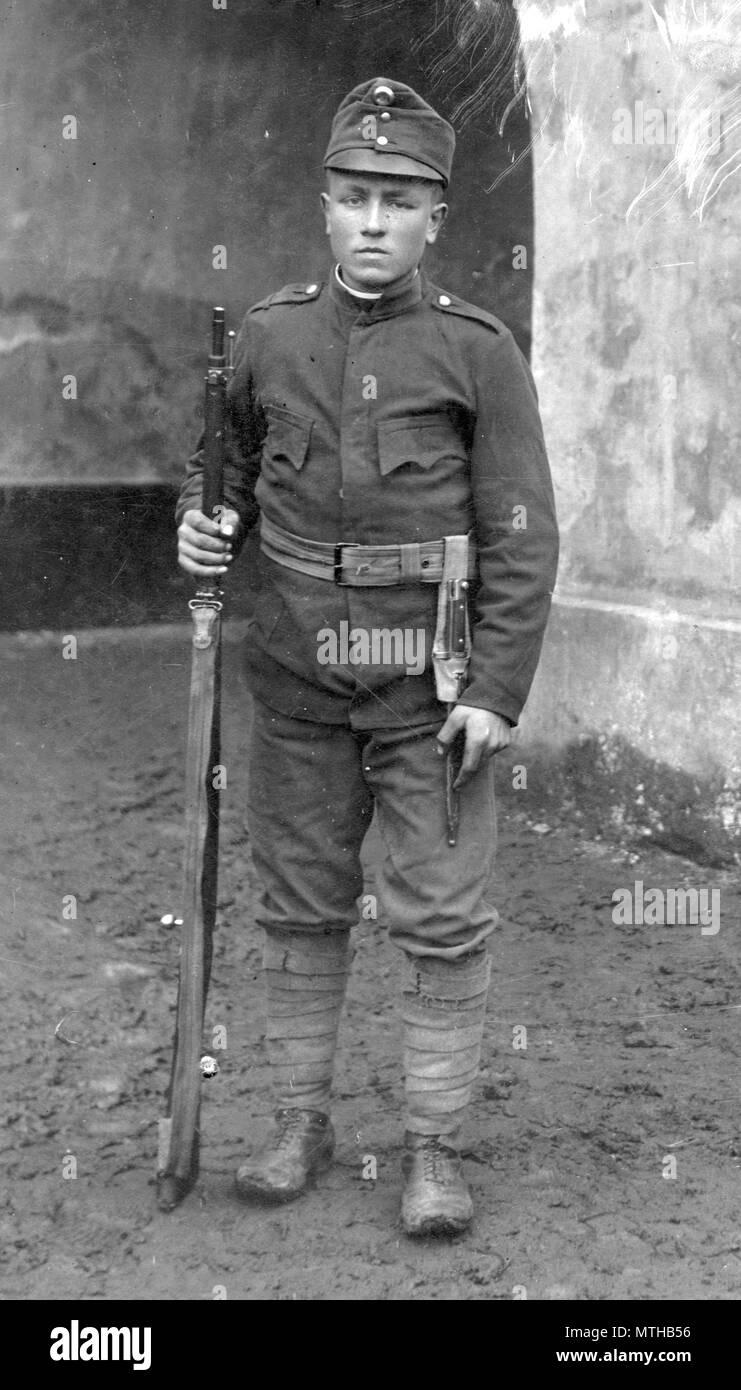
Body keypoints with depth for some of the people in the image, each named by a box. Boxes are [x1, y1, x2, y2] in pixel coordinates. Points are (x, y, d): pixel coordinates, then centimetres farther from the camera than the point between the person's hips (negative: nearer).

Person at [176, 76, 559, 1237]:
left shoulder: (479, 350, -5)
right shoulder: (269, 337, 3)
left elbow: (523, 536, -6)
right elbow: (225, 463, 18)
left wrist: (496, 692, -12)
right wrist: (201, 528, -5)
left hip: (430, 678, -3)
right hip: (298, 676, 3)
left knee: (442, 916, 2)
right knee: (301, 906, 11)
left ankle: (435, 1145, 14)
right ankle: (301, 1122, 24)